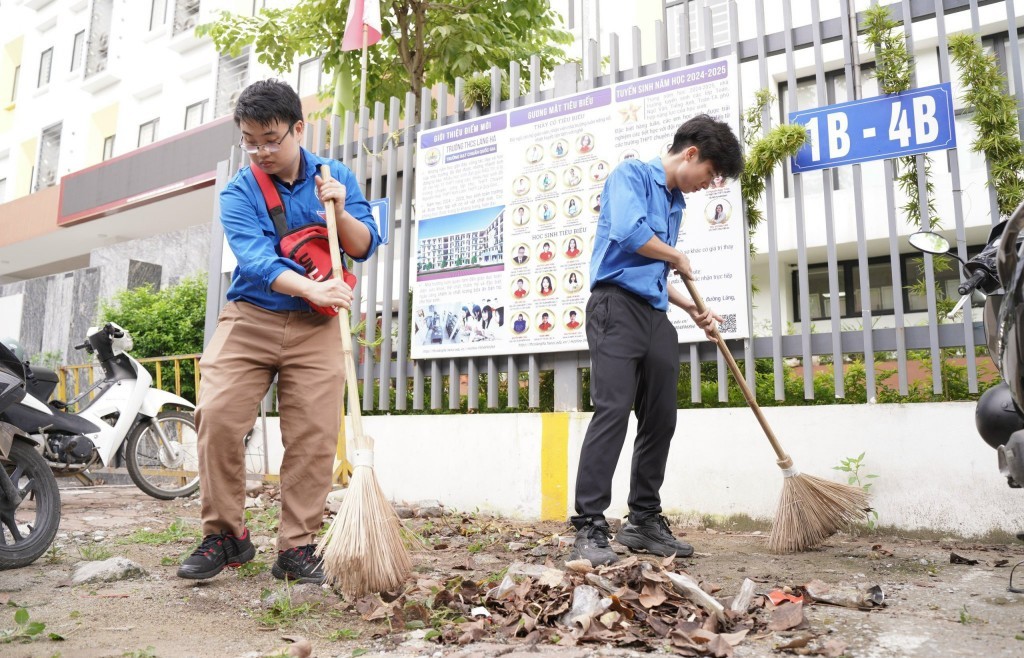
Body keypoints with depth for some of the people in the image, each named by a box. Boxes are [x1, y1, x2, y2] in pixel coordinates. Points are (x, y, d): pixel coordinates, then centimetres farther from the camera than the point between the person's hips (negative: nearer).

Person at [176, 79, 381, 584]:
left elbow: (365, 248, 2)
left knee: (314, 433, -5)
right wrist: (311, 289, -34)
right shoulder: (238, 193, -2)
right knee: (216, 414, -14)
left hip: (315, 327, 1)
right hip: (249, 317, 0)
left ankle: (296, 547, 8)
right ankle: (225, 534, 5)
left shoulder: (337, 177, 5)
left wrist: (340, 212, -17)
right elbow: (255, 259, -18)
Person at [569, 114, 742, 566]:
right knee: (612, 412, -17)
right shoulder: (632, 174, 1)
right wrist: (677, 257, -3)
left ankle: (643, 520, 19)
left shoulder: (675, 201, 25)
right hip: (617, 306, -8)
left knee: (660, 420, 7)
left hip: (656, 316, 9)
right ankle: (589, 529, -13)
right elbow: (629, 232, -19)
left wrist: (692, 309, 23)